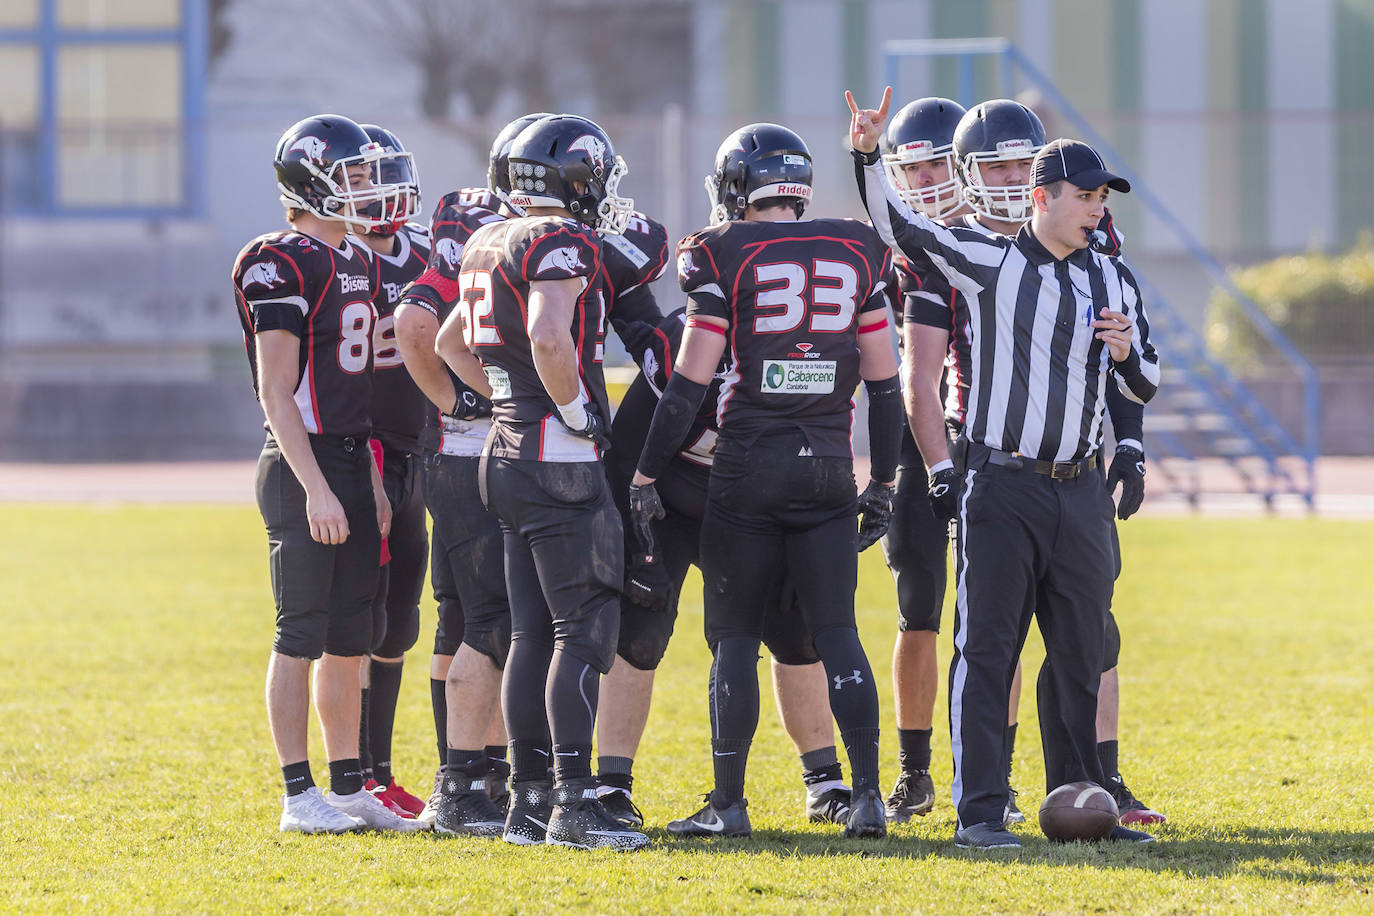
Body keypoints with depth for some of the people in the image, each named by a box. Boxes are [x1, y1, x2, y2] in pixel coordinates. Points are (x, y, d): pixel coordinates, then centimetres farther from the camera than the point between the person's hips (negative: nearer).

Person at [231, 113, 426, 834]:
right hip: (303, 467, -8)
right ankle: (298, 795, 1)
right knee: (301, 635, -3)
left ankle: (348, 788, 16)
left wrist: (373, 483, 16)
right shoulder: (281, 265, -12)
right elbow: (277, 392, -16)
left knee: (349, 638, 10)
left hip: (353, 466, 8)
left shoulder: (357, 262, 15)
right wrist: (317, 488, -21)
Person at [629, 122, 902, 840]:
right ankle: (867, 795, -2)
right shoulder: (855, 255, 6)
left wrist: (645, 478, -2)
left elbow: (690, 383, -8)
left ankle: (728, 802, 6)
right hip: (829, 466, 3)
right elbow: (884, 382, 8)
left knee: (735, 637, 5)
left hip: (748, 464, -3)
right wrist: (883, 484, 17)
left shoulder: (727, 257, -6)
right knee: (836, 633, 6)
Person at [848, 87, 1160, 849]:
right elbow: (898, 226, -2)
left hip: (1078, 492, 4)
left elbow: (1144, 387, 16)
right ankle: (979, 811, -2)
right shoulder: (987, 263, -1)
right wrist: (867, 156, -15)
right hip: (1000, 488, -4)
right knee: (986, 648, -4)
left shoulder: (1113, 283, 11)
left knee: (1081, 654, 9)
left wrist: (1126, 352, -6)